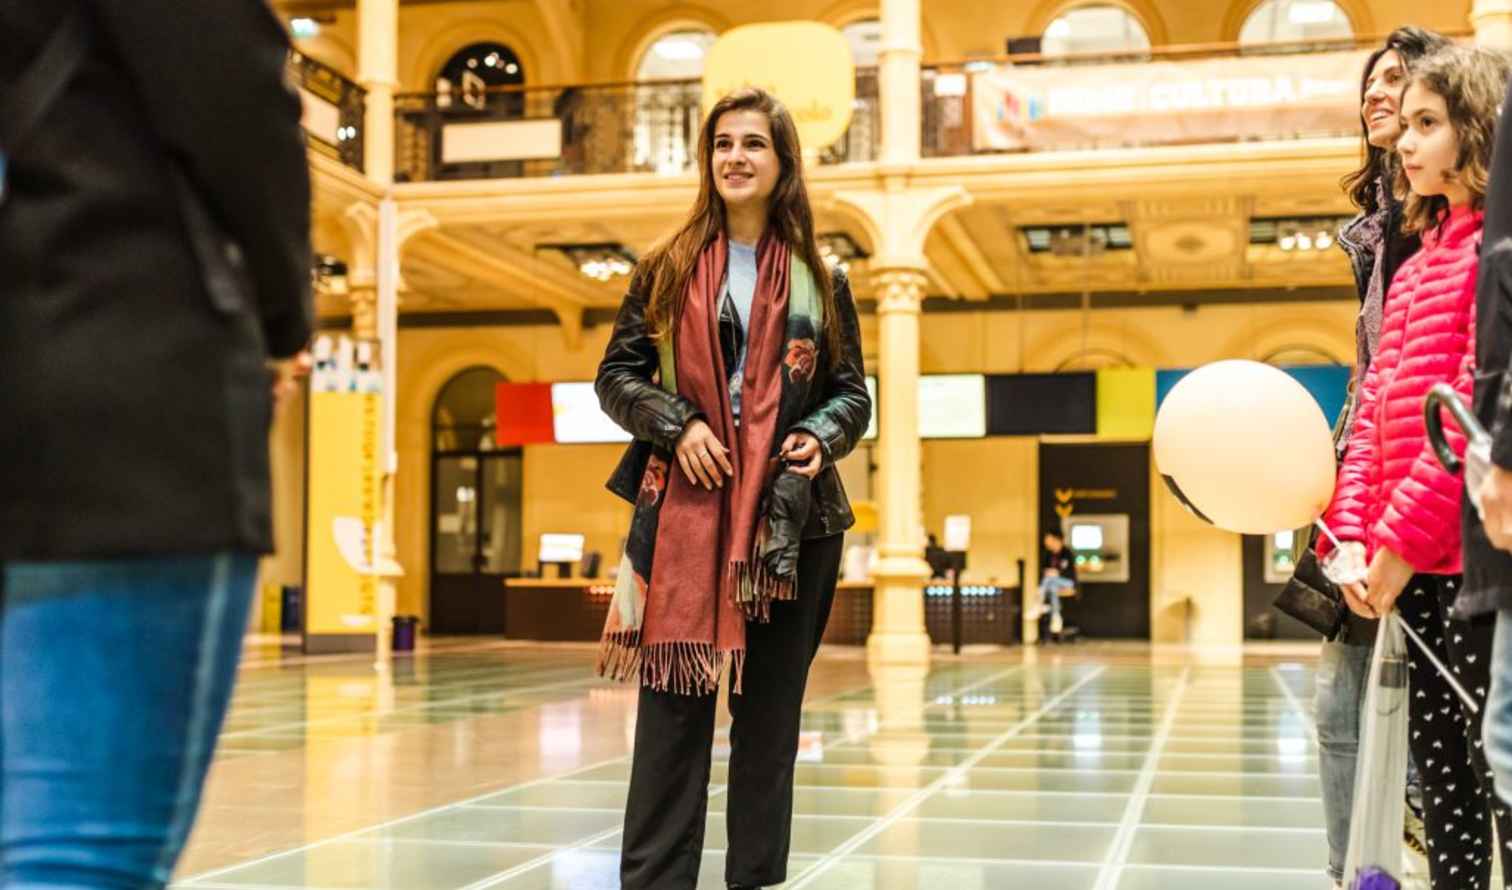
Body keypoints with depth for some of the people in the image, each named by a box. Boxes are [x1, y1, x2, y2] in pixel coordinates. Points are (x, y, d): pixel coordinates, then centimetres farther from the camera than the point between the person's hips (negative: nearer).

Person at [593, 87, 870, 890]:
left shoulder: (820, 281, 8)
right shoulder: (667, 269, 6)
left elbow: (852, 393, 11)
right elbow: (617, 375, 4)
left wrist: (822, 438, -9)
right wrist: (677, 425, -12)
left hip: (791, 519, 2)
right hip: (684, 511, -1)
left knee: (771, 710, 8)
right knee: (673, 703, -2)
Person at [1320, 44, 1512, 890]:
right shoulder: (1414, 269, 19)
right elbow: (1376, 408, 13)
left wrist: (1406, 534, -16)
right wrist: (1353, 532, 1)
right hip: (1412, 562, 8)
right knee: (1441, 768, 11)